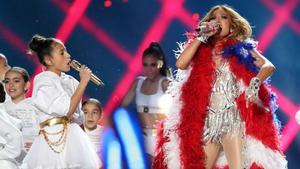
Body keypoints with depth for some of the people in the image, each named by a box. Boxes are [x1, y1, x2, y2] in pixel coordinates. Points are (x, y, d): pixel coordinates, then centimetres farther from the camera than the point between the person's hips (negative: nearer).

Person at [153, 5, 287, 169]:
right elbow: (181, 63, -5)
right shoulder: (202, 50, 13)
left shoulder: (241, 49, 8)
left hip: (233, 119, -3)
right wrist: (202, 36, -2)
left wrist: (256, 82, -25)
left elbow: (268, 66, -4)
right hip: (207, 120, 3)